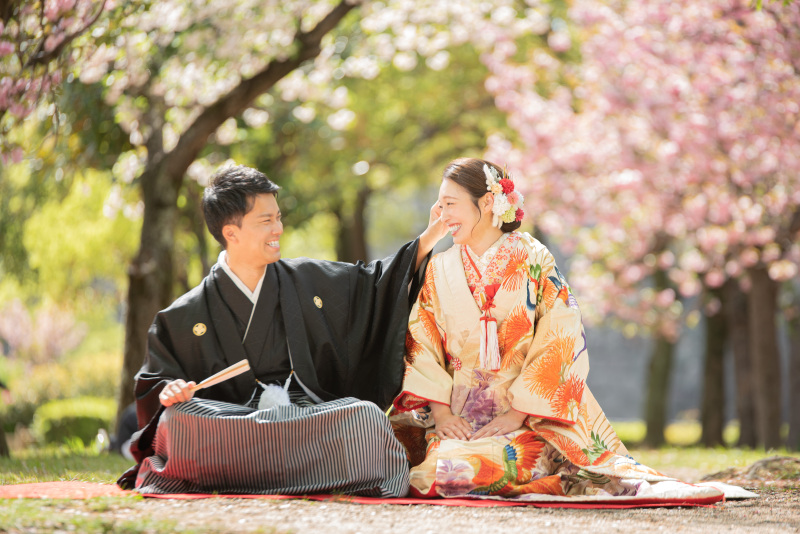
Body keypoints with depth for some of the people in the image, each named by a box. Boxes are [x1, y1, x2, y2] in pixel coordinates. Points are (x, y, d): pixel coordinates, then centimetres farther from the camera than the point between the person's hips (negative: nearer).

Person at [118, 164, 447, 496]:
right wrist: (169, 390, -11)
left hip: (313, 418, 1)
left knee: (366, 417, -33)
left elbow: (378, 285, 26)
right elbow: (154, 384, 13)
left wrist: (429, 238, 20)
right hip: (233, 424, -1)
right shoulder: (185, 316, 8)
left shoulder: (309, 280, 16)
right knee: (177, 418, -34)